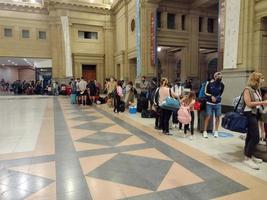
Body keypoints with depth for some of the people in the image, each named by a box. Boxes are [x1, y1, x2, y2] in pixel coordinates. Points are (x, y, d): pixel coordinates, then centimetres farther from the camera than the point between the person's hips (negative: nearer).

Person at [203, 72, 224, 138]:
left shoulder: (222, 85, 2)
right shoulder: (210, 83, -5)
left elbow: (220, 93, 16)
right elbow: (205, 93, 2)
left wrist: (217, 98, 4)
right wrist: (211, 96, -10)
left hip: (218, 104, 3)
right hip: (209, 103, -2)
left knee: (217, 117, 4)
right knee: (208, 117, -4)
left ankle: (216, 131, 17)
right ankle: (205, 131, 6)